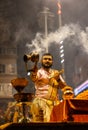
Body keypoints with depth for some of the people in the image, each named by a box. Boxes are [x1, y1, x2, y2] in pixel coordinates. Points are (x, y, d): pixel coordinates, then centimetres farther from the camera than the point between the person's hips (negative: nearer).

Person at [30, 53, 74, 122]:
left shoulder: (56, 73, 19)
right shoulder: (39, 72, 5)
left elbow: (64, 87, 12)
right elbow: (33, 79, -20)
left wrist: (58, 79, -6)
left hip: (54, 102, 4)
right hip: (41, 101, -4)